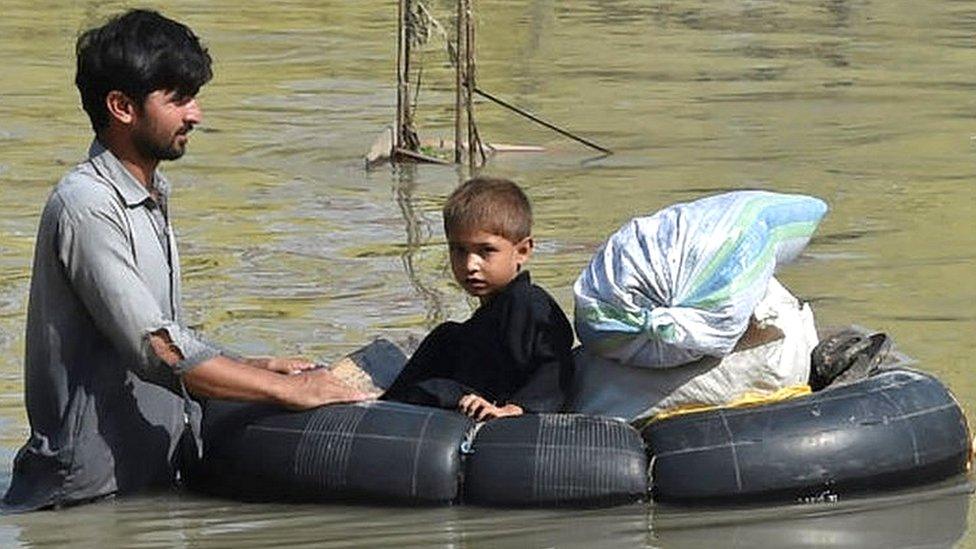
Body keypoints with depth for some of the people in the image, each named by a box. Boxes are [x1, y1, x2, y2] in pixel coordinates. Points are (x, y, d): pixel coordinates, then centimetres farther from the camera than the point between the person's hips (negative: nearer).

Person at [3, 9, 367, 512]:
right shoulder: (86, 206, -15)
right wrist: (288, 390, -18)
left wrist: (256, 369, 9)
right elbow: (158, 351, -22)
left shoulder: (149, 201, 17)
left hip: (149, 484, 9)